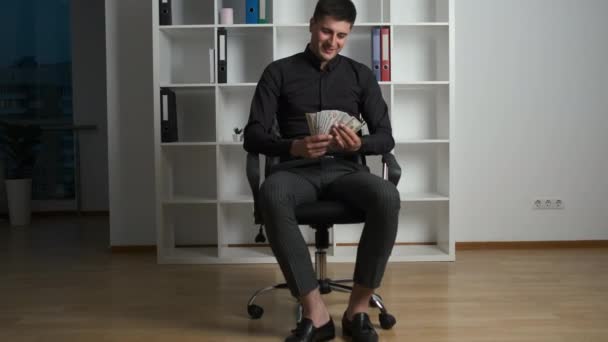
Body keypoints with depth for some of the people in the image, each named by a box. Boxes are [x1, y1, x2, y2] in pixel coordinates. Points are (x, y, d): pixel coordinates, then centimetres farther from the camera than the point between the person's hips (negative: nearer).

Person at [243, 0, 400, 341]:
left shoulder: (361, 74, 13)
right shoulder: (279, 72, 7)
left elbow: (386, 138, 8)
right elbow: (253, 137, 0)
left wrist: (358, 144, -16)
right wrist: (294, 147, -21)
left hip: (345, 169, 2)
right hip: (297, 170, -1)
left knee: (387, 197, -33)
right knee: (272, 195, -38)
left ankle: (359, 307, -20)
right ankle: (315, 312, -31)